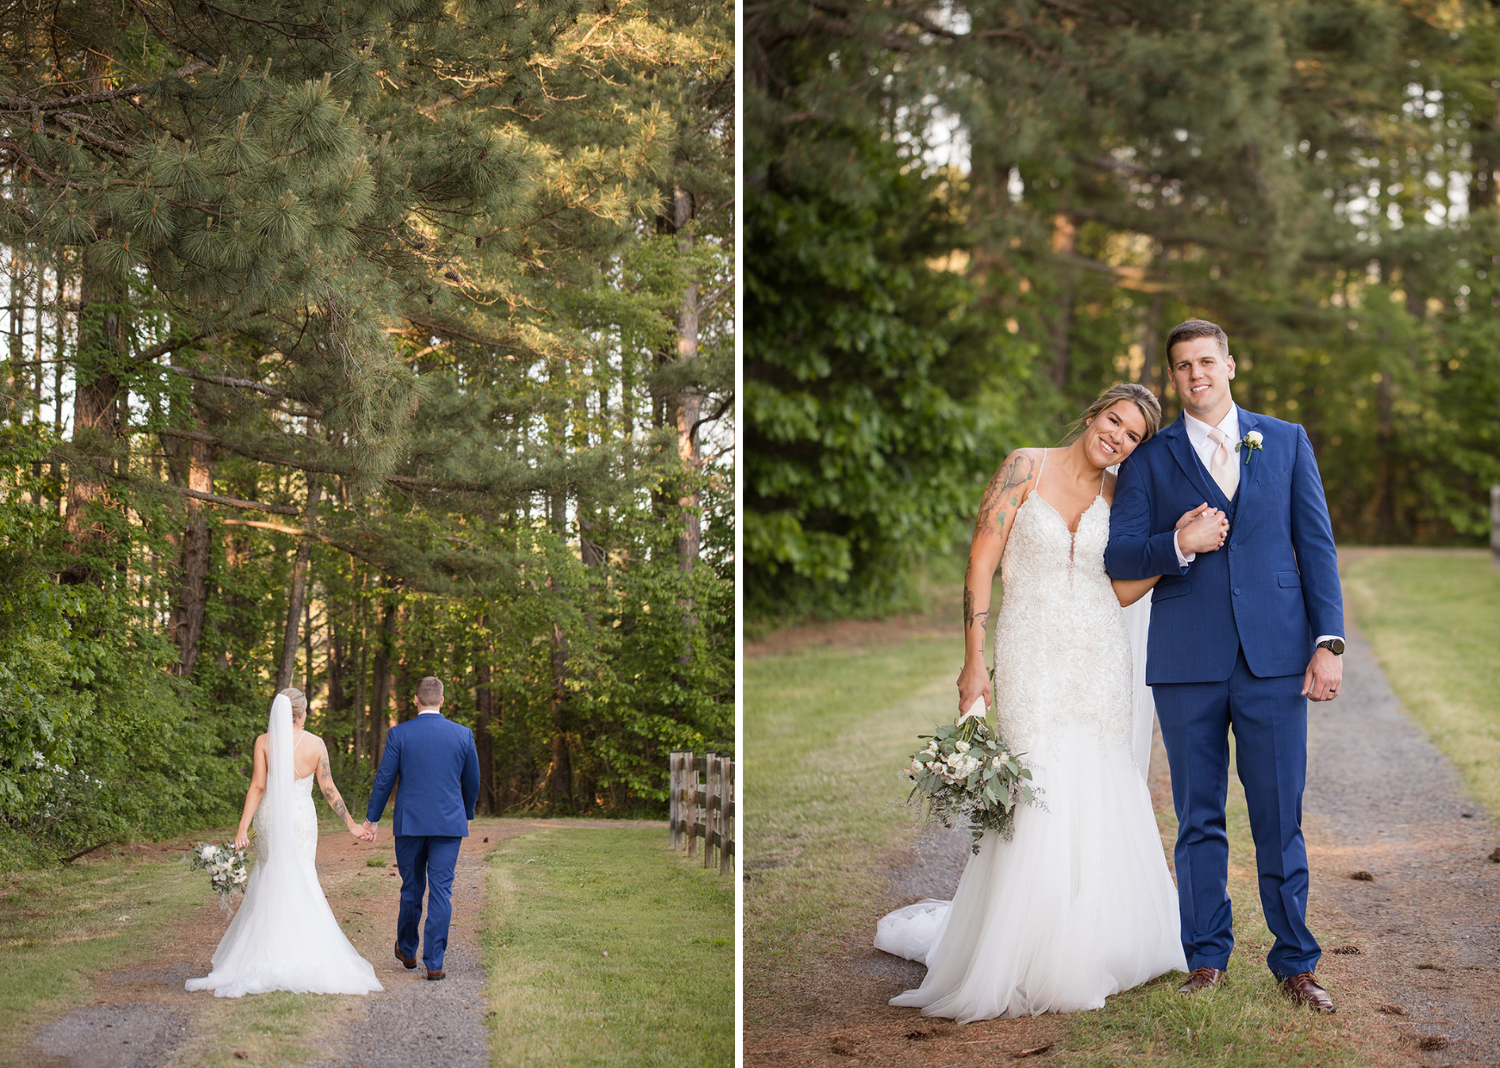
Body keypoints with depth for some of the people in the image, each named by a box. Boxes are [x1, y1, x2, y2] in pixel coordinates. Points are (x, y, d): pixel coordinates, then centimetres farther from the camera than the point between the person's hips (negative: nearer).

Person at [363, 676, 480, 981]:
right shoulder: (463, 735, 0)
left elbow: (384, 779, -1)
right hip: (449, 824, 0)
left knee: (411, 888, 15)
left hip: (409, 823, 0)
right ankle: (434, 962, -2)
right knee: (441, 892, 0)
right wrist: (467, 814, 26)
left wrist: (371, 819, 10)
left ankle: (407, 951, 31)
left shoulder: (399, 734, -4)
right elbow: (472, 782, 9)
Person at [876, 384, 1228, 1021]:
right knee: (1036, 802, -8)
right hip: (1033, 657, -4)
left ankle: (1086, 949, 22)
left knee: (1099, 802, 6)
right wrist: (974, 663, -11)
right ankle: (1023, 963, 6)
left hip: (1100, 661, 4)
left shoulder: (1118, 496, 8)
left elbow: (1121, 591, 6)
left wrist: (1181, 545, -6)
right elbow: (981, 563, -6)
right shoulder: (1026, 468, -3)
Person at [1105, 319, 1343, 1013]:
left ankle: (1294, 963, 11)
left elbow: (1317, 545, 7)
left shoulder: (1287, 442, 11)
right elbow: (1118, 554, 2)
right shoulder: (1149, 459, 9)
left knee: (1280, 816, 1)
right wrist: (1179, 545, -17)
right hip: (1188, 664, 0)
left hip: (1276, 657, 0)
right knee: (1199, 817, 6)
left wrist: (1328, 641, -1)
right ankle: (1207, 960, 15)